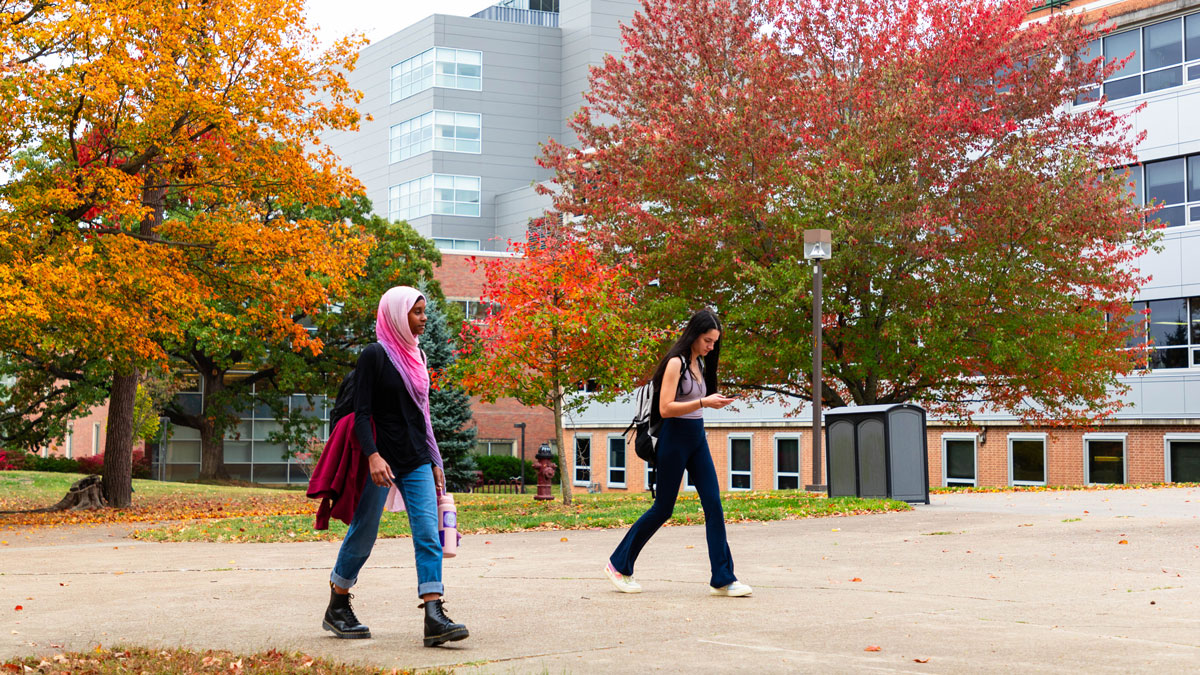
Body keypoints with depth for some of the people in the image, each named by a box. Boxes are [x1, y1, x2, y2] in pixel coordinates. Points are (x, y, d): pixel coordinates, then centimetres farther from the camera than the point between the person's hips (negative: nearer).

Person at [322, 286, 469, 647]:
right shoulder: (375, 355, -8)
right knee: (363, 535, 5)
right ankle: (336, 609, 24)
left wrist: (434, 462, 17)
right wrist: (373, 456, -26)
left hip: (416, 461, 6)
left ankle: (434, 619, -15)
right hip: (382, 460, -6)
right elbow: (361, 413, -13)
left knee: (428, 534, -8)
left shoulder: (416, 355, 14)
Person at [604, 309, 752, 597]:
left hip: (697, 438, 8)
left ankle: (723, 579, -1)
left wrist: (714, 401, 9)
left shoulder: (700, 363, 12)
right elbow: (665, 409, -21)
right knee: (663, 508, 0)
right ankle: (618, 564, 15)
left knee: (714, 504, -1)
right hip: (675, 437, -8)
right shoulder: (676, 363, -14)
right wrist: (703, 403, -25)